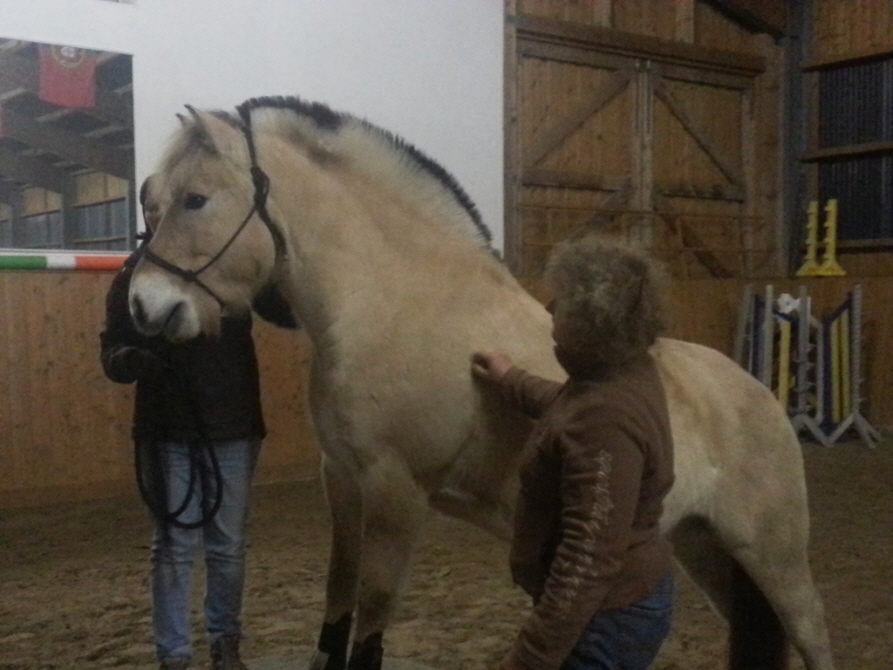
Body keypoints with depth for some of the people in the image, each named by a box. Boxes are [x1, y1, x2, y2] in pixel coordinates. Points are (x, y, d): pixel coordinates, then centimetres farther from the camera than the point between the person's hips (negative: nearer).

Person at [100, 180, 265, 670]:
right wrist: (128, 359, -22)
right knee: (173, 546, 5)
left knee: (228, 545, 11)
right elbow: (111, 351, 1)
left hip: (231, 428, 0)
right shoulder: (133, 276, 2)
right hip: (167, 432, 0)